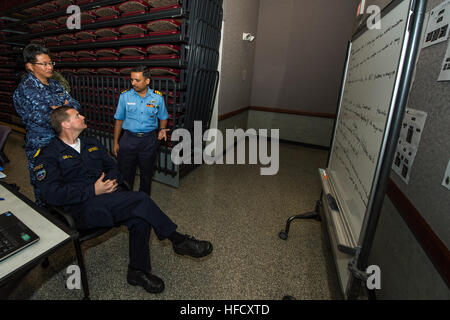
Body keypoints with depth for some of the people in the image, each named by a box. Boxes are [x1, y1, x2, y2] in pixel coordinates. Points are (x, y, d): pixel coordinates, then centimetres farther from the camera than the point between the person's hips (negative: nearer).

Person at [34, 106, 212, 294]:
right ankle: (178, 240, -12)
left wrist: (110, 180, -2)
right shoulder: (49, 155, 0)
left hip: (109, 198, 6)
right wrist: (93, 190, -18)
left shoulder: (92, 143, 21)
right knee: (140, 199, -28)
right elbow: (52, 194, -12)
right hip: (84, 208, -6)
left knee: (140, 218, -24)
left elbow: (113, 167, 21)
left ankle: (138, 271, -2)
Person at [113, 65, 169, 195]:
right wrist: (115, 142, 5)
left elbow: (163, 117, 11)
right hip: (129, 139, 0)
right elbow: (119, 120, 5)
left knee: (146, 173, 14)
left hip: (149, 140, 0)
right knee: (125, 172, 9)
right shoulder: (125, 96, -2)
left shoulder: (157, 97, -2)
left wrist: (162, 129, -10)